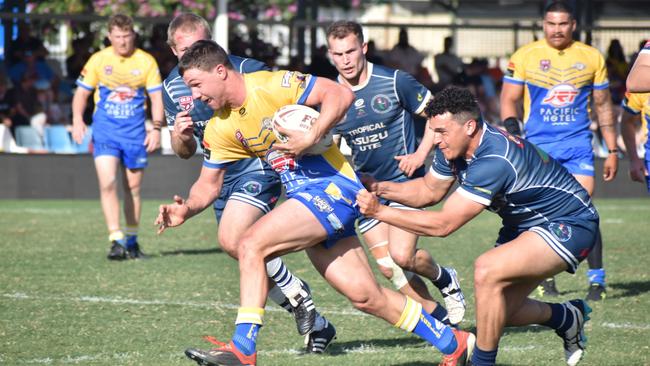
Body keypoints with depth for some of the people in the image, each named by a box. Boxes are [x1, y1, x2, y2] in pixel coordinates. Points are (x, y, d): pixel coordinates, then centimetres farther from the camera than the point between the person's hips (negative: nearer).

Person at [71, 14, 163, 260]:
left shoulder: (146, 61, -1)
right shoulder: (98, 60, -2)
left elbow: (156, 98, 2)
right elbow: (82, 92, 5)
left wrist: (156, 129, -9)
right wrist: (77, 120, -10)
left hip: (135, 133, 1)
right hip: (105, 131, -1)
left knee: (133, 187, 8)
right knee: (107, 183, -16)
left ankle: (131, 241, 22)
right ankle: (116, 241, -17)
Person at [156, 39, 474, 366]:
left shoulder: (272, 85, -15)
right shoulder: (219, 130, 9)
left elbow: (341, 94, -18)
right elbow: (209, 183, 15)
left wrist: (311, 137, -29)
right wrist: (186, 210, -5)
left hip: (333, 185, -8)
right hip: (304, 197, 8)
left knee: (251, 244, -20)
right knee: (366, 296, 6)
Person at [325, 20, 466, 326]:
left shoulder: (394, 82, -11)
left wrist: (421, 154, -12)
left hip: (405, 182, -4)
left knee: (402, 256, -20)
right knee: (388, 267, -4)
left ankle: (444, 279, 13)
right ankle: (440, 318, 13)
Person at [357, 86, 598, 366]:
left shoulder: (494, 161, -35)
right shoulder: (453, 148, -8)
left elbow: (443, 224, -34)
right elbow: (429, 190, 10)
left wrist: (379, 211, -31)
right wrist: (381, 188, -7)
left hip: (570, 227, -10)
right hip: (525, 224, 10)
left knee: (487, 271, -29)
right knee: (500, 311, 9)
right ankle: (568, 318, 37)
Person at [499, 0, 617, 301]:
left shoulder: (592, 58, 7)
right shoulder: (525, 57, 2)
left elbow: (603, 106, 13)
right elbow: (509, 99, 7)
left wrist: (612, 151, 12)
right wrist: (513, 136, -6)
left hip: (578, 144, 0)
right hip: (539, 145, 0)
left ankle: (597, 279, -4)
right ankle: (545, 278, 15)